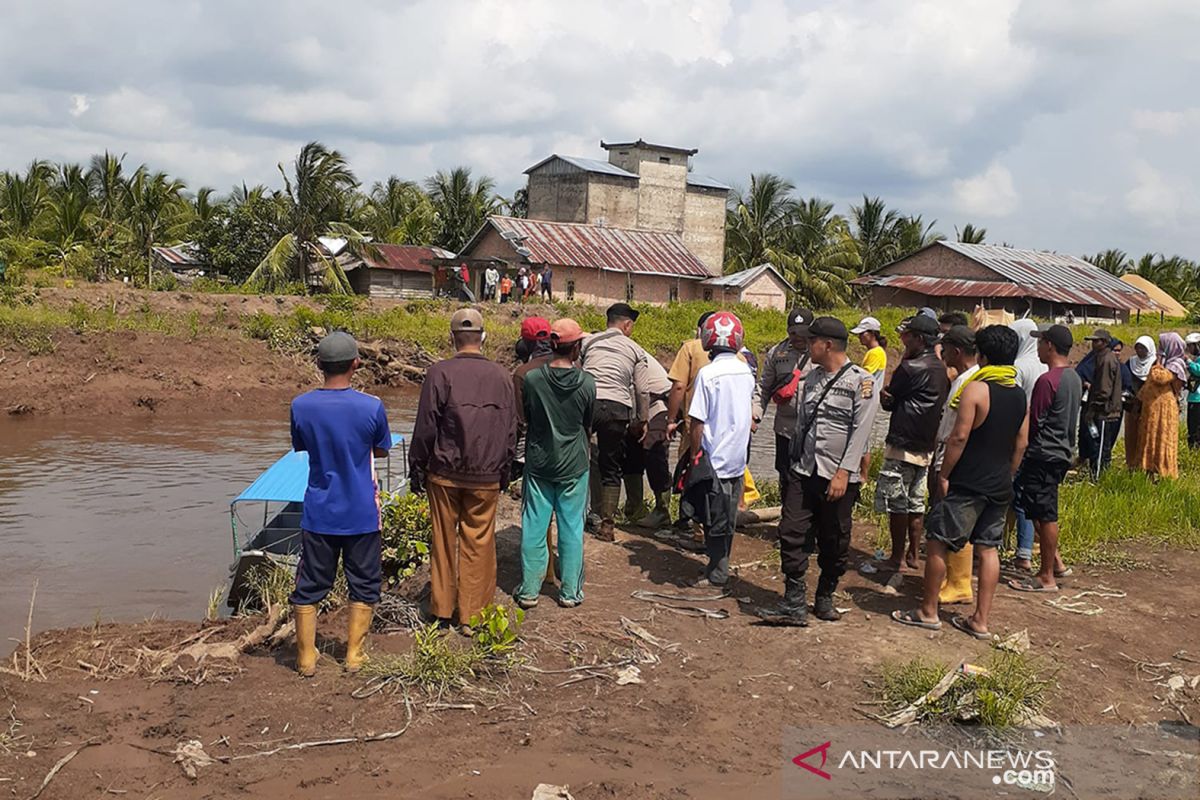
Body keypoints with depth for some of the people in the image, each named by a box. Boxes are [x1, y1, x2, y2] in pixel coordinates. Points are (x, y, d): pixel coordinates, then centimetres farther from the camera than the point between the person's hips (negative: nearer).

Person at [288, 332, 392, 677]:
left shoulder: (301, 406, -9)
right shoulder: (372, 407, -14)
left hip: (319, 514, 1)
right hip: (361, 515, -1)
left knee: (309, 586, 13)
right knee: (364, 585, 14)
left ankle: (306, 658, 21)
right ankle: (353, 655, 21)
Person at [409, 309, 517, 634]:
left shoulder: (440, 373, -9)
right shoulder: (501, 376, 1)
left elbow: (425, 427, -7)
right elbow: (510, 430, 7)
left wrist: (416, 468, 4)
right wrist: (504, 470, 19)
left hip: (445, 474, -1)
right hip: (486, 477, 2)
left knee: (444, 541, 12)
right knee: (478, 544, 8)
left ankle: (442, 608, 22)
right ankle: (471, 614, 13)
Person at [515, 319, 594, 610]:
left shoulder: (532, 378, -10)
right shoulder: (587, 383, -11)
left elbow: (525, 417, 4)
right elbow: (588, 423, 3)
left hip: (538, 463, 1)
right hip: (574, 465, -1)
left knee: (534, 527, 8)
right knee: (572, 528, 9)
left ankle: (529, 590, 14)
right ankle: (570, 591, 16)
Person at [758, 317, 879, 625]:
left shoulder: (861, 381, -9)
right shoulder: (813, 377, 12)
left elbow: (860, 431, -14)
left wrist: (844, 473, -19)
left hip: (837, 477, -5)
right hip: (804, 472, 6)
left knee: (834, 544, 7)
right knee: (792, 534, -3)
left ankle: (825, 598, 25)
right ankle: (794, 603, 0)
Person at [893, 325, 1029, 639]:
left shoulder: (975, 389, -14)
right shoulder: (1020, 395, 7)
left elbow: (959, 437, -17)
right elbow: (1021, 444, 12)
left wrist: (944, 474, -10)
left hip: (968, 484, -7)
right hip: (1000, 487, 7)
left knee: (936, 543, 4)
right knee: (988, 549, 10)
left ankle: (928, 611, 11)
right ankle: (980, 620, 14)